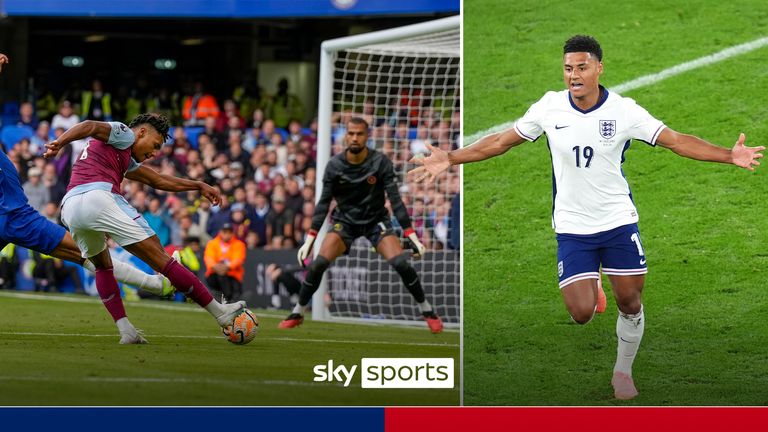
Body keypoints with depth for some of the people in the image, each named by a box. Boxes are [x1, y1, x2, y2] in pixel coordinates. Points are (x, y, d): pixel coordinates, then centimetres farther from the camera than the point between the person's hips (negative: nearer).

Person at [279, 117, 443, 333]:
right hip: (345, 220, 1)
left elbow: (395, 199, -14)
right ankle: (297, 313, 1)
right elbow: (324, 202, -7)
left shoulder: (380, 162, -16)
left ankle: (427, 311, 1)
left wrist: (412, 236, -18)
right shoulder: (334, 165, -13)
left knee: (401, 264, -20)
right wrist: (309, 240, -12)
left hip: (376, 220, -1)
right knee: (318, 264, -19)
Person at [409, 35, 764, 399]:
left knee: (630, 303, 3)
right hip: (572, 227, 0)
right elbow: (502, 141, 6)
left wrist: (730, 156, -21)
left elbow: (677, 141, -10)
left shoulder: (623, 110, -10)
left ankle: (623, 372, 29)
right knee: (581, 313, -10)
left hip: (619, 221, 0)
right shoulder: (549, 107, -6)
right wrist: (450, 159, 3)